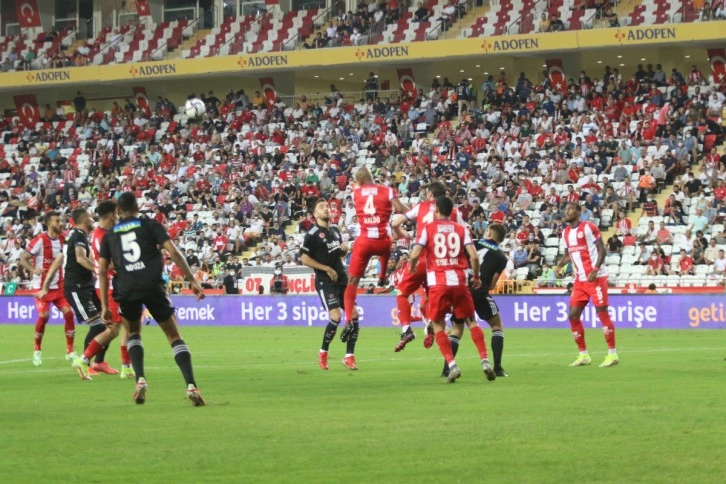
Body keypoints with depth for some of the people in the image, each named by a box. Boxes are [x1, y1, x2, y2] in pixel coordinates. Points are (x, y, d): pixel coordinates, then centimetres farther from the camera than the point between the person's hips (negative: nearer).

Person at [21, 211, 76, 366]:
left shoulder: (62, 239, 3)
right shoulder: (40, 240, -14)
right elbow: (23, 259, -13)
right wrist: (33, 270, -31)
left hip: (59, 285, 5)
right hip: (42, 286, -5)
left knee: (69, 313, -7)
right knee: (43, 316, -13)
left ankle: (70, 351, 3)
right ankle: (37, 350, 9)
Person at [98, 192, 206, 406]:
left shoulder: (109, 236, 17)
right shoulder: (150, 225, 10)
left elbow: (102, 271, 12)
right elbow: (174, 253, -1)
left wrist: (105, 305, 15)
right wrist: (192, 280, 0)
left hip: (126, 291, 2)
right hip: (153, 286, -2)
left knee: (133, 333, 26)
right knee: (174, 336, 6)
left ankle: (140, 380, 4)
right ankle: (191, 385, -11)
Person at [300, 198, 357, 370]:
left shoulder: (335, 231, 13)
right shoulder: (312, 234, -8)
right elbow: (304, 259, -11)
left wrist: (345, 250, 2)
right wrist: (327, 269, -14)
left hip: (342, 279, 7)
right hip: (325, 282, -7)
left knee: (354, 314, -1)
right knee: (336, 317, -18)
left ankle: (349, 356, 9)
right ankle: (323, 352, 4)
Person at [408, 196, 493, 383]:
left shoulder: (428, 228, 3)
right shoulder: (461, 229, 8)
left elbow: (414, 255, -6)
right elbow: (474, 256, -2)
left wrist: (412, 268, 15)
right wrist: (476, 277, 13)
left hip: (437, 283, -2)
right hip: (459, 281, 2)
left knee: (438, 325, 9)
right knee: (471, 321, 12)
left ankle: (452, 365, -7)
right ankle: (485, 360, -2)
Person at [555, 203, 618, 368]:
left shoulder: (588, 227, -10)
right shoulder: (565, 233, 12)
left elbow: (602, 250, -11)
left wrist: (595, 269, -23)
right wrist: (560, 265, 0)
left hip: (596, 278, -8)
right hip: (580, 280, 8)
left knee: (602, 313, -8)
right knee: (573, 316, 4)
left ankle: (612, 354, -3)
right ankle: (583, 355, 12)